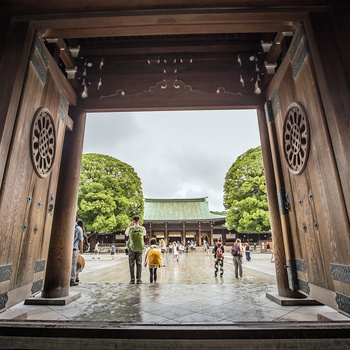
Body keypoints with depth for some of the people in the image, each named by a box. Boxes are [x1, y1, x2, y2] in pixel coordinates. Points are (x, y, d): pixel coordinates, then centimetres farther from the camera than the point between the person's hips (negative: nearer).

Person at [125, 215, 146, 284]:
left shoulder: (130, 228, -13)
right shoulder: (142, 228, -11)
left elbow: (126, 234, 10)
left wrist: (129, 225, 10)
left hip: (132, 248, 0)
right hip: (140, 248, 1)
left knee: (131, 264, 9)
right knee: (139, 263, 9)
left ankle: (132, 279, 9)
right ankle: (138, 279, 8)